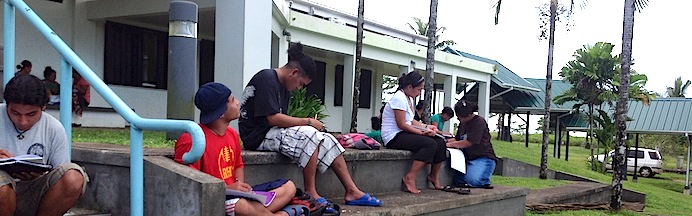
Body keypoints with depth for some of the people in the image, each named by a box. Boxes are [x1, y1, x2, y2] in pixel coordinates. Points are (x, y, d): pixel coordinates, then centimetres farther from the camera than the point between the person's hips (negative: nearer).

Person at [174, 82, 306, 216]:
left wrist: (240, 184, 0)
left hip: (235, 194, 9)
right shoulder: (192, 140, -16)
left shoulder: (232, 134, 11)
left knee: (289, 187, 4)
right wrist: (226, 188, -18)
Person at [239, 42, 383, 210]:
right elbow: (273, 118, -23)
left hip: (274, 132, 10)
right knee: (310, 135, -29)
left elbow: (281, 119, 11)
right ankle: (310, 194, -20)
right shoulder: (266, 79, -14)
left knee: (327, 140, -2)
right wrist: (308, 122, -16)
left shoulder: (282, 85, 17)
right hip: (259, 136, -10)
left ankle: (352, 191, -5)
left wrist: (306, 124, -6)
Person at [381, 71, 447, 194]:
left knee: (440, 142, -1)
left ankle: (433, 176, 13)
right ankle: (410, 178, -24)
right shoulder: (399, 98, -16)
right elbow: (402, 125, -19)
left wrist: (426, 127, 4)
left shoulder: (409, 98, 15)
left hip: (404, 134, 10)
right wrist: (423, 132, -16)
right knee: (430, 144, -27)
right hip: (394, 137, -10)